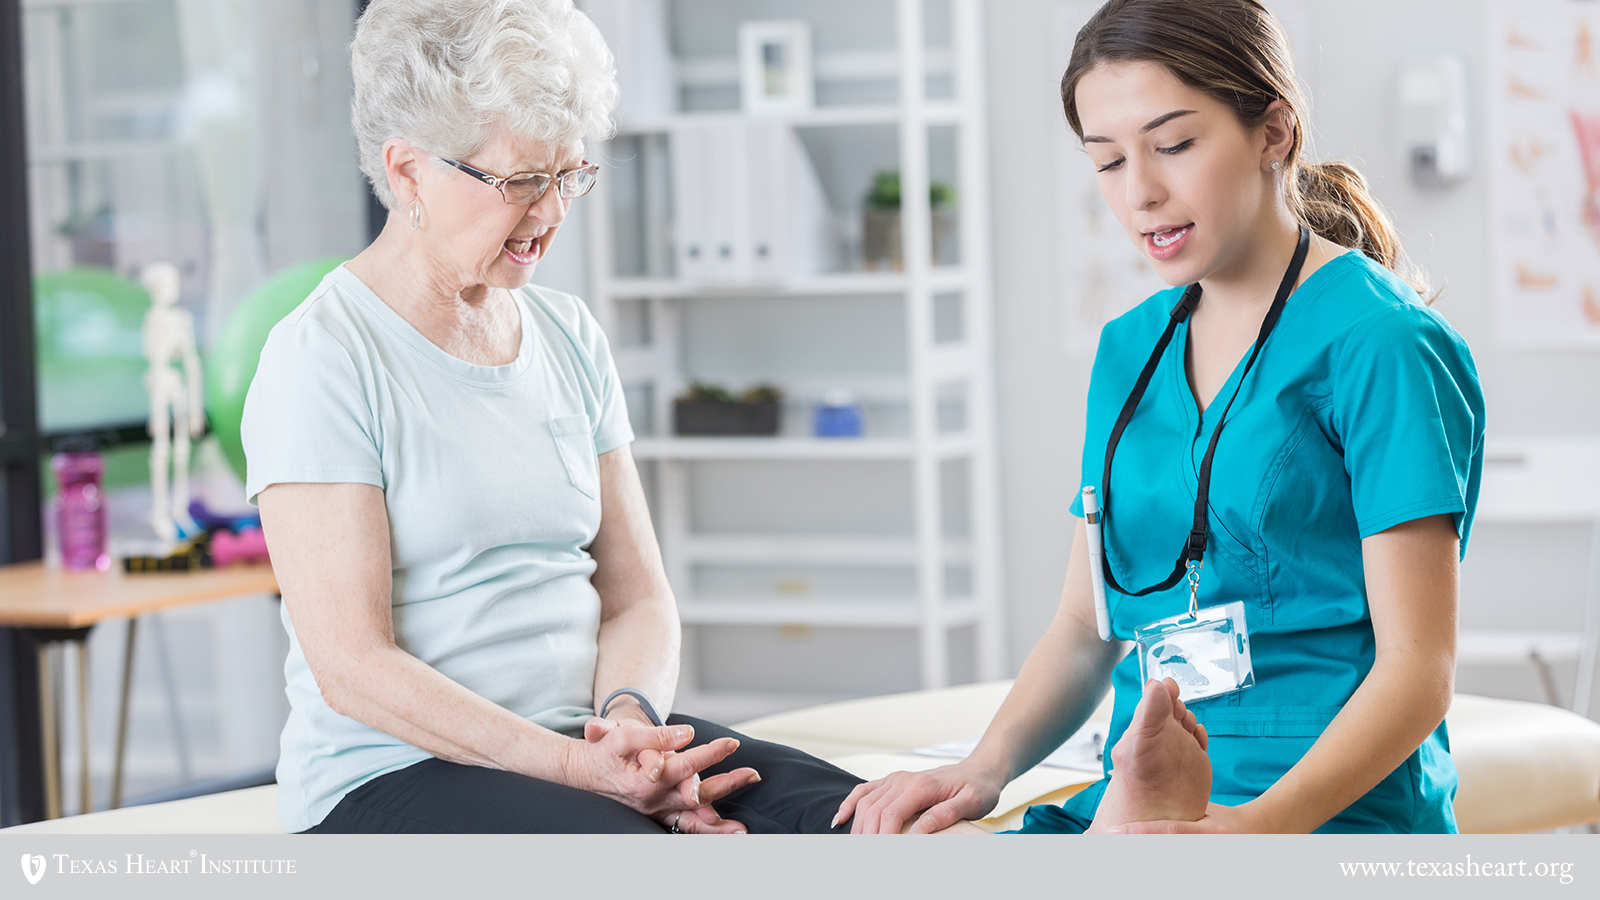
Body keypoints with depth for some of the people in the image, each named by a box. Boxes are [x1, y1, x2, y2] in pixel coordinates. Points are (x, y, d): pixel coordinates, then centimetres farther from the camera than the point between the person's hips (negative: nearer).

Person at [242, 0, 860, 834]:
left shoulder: (569, 335, 14)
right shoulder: (322, 357, -7)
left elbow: (637, 594, 13)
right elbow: (353, 668, -14)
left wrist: (630, 719, -11)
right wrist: (579, 767, -22)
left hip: (580, 732, 7)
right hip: (397, 773, -6)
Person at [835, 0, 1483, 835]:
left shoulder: (1381, 342, -5)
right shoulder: (1129, 351, 17)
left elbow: (1418, 668, -10)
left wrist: (1253, 826, -24)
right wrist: (988, 765, -1)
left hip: (1333, 811, -6)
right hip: (1139, 801, 6)